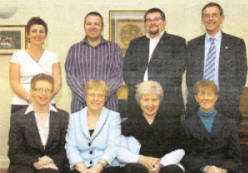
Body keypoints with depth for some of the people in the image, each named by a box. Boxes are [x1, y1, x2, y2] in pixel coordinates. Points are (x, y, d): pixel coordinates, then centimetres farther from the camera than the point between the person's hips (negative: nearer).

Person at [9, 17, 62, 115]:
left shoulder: (53, 56, 13)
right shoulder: (18, 55, 10)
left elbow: (57, 83, 5)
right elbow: (14, 83, 1)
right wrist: (30, 98, -14)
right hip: (21, 105, -1)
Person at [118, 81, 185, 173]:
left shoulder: (171, 123, 17)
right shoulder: (128, 124, 14)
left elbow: (178, 151, 7)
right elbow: (120, 152, 4)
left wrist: (161, 164, -12)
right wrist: (142, 160, -12)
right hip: (138, 165, -1)